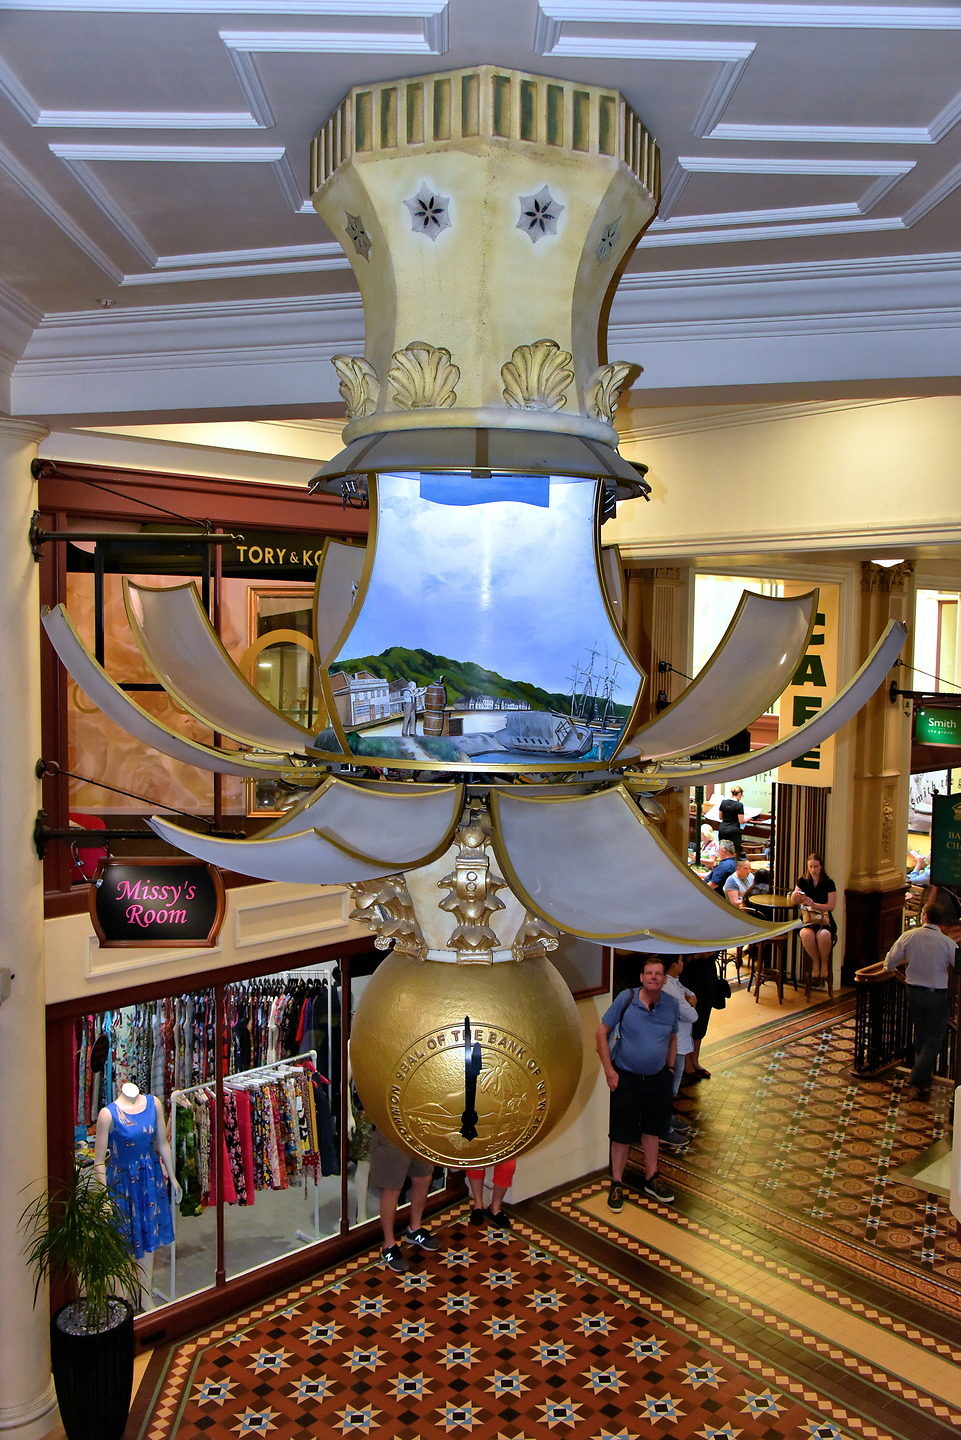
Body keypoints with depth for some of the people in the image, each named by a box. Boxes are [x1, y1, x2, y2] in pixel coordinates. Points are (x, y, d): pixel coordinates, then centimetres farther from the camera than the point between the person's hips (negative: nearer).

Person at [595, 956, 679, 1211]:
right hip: (626, 1078, -4)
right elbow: (602, 1032, -10)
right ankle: (617, 1184, 21)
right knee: (622, 1133, 5)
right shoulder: (626, 999, -16)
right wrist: (609, 1070, -12)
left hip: (658, 1078, 4)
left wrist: (670, 1070, 8)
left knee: (652, 1129, 18)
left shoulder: (671, 1004, -5)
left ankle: (651, 1178, 36)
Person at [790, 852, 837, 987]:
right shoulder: (803, 881, 7)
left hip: (824, 919, -1)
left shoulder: (829, 883, 0)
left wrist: (814, 904, -18)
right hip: (807, 919, 1)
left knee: (824, 935, -37)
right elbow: (794, 901, 10)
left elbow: (831, 906, -5)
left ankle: (824, 963, -10)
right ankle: (815, 962, -11)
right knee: (806, 934, -35)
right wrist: (795, 894, -13)